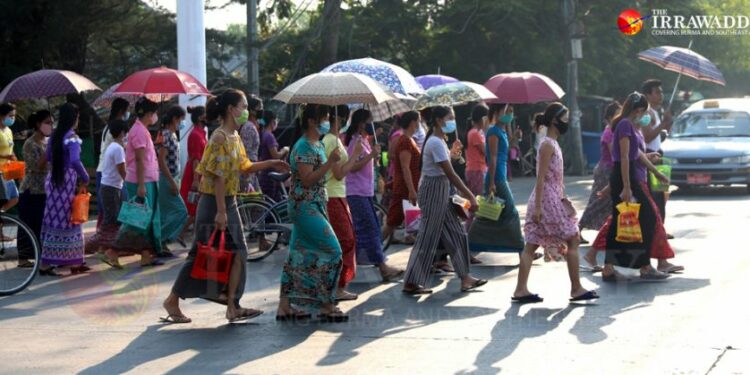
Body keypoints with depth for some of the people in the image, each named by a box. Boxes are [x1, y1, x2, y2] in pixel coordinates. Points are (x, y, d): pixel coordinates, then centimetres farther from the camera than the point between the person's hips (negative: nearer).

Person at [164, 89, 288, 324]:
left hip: (229, 202, 9)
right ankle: (172, 301, 10)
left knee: (237, 254, 6)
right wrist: (221, 211, -23)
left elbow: (244, 167, 19)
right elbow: (218, 176, -21)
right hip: (214, 203, -9)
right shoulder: (221, 138, -18)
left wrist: (271, 164, 10)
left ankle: (233, 307, 10)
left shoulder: (235, 137, 10)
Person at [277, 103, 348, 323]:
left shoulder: (318, 145, 15)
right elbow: (307, 180, -21)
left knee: (300, 254, 9)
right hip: (306, 207, -10)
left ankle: (285, 306, 11)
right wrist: (330, 163, -25)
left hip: (313, 206, 10)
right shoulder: (304, 146, -14)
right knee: (331, 251, -9)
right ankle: (327, 307, -4)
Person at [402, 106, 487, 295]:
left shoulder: (439, 141, 13)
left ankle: (465, 278, 17)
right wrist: (470, 196, -18)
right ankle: (411, 283, 2)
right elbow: (451, 174, -21)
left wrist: (465, 194, 11)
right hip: (433, 191, -10)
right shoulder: (436, 143, -18)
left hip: (441, 191, 10)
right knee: (428, 238, -4)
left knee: (456, 234, 12)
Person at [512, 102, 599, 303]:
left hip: (554, 199, 9)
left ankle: (521, 290, 3)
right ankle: (576, 289, 4)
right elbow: (541, 177, -18)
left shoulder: (553, 144, 15)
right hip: (548, 199, -9)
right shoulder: (548, 145, -13)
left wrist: (563, 198, 21)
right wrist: (538, 206, -21)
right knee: (573, 240, -1)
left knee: (531, 245, 4)